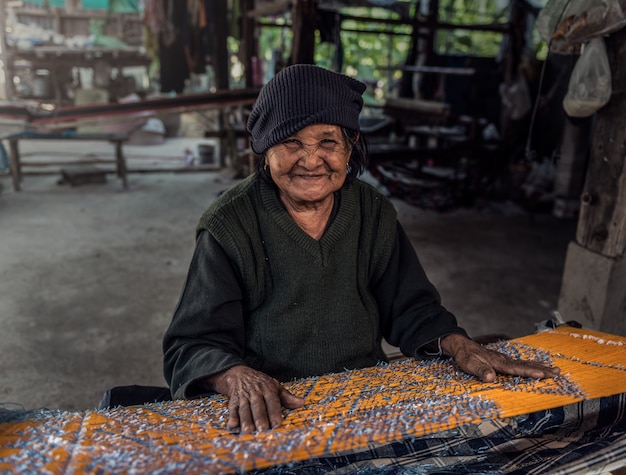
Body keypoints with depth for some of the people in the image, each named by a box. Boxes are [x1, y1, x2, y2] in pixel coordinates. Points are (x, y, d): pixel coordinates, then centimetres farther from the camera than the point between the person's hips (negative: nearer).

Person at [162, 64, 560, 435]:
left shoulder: (374, 214, 3)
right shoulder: (230, 227, -9)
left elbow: (411, 309, 8)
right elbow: (192, 346, -12)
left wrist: (458, 344, -11)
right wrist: (238, 377, -33)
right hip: (264, 417, -2)